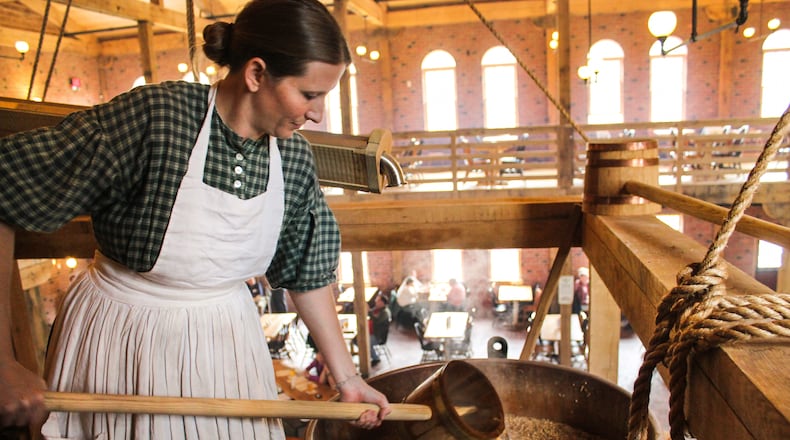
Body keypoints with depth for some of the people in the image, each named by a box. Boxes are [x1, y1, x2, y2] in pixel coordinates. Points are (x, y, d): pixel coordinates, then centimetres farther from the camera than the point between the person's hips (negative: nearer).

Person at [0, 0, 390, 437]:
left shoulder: (294, 157, -8)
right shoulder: (154, 115, -24)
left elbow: (307, 274, 2)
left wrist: (346, 377, 6)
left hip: (226, 342, 4)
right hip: (119, 340, -3)